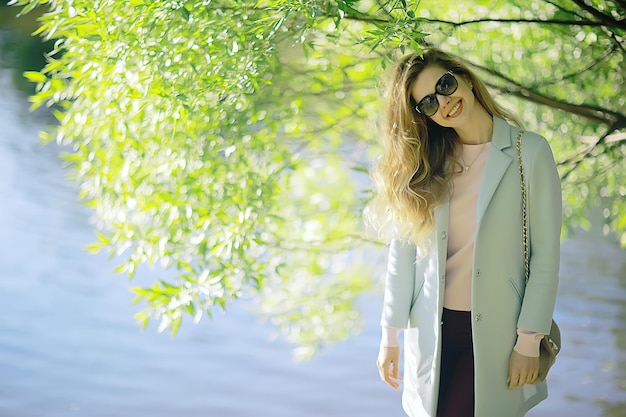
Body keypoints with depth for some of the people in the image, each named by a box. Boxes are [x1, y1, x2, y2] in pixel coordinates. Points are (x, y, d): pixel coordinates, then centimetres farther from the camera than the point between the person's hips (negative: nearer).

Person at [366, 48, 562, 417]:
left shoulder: (530, 152, -5)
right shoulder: (424, 164, 6)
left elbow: (546, 255, -7)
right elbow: (403, 251, 4)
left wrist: (529, 341, -9)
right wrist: (391, 336, 2)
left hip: (496, 331, -3)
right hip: (433, 331, 3)